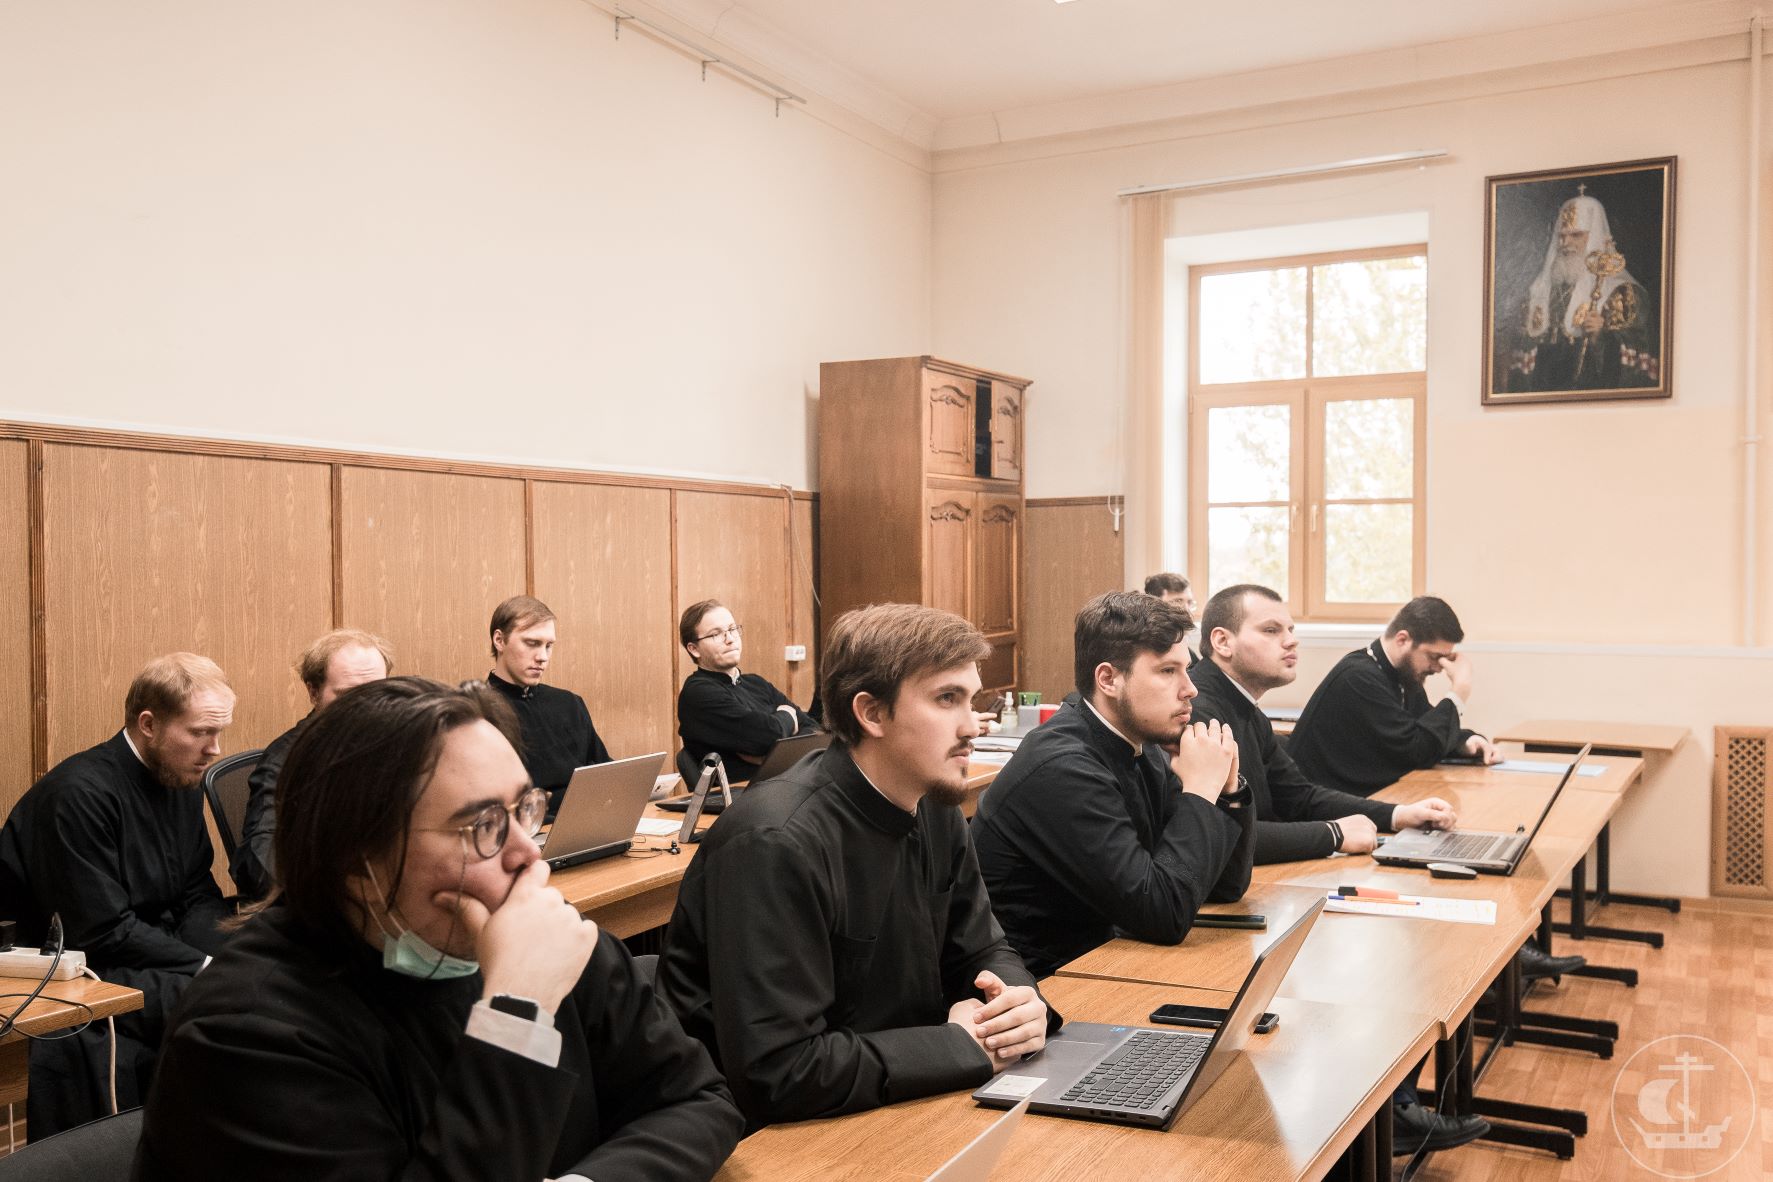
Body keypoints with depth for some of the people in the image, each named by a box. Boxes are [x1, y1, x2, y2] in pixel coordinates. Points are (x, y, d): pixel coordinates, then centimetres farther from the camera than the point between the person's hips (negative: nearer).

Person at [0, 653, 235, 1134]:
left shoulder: (182, 780, 6)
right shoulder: (81, 793, -20)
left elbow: (198, 899, 8)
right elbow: (105, 933, -22)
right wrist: (209, 968, -20)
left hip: (158, 963, 8)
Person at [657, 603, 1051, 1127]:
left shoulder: (935, 809, 1)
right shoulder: (775, 843, -26)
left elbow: (980, 950, 12)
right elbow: (776, 1074, -30)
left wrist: (1018, 1001, -11)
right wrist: (961, 1045, -21)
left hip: (894, 1111, 8)